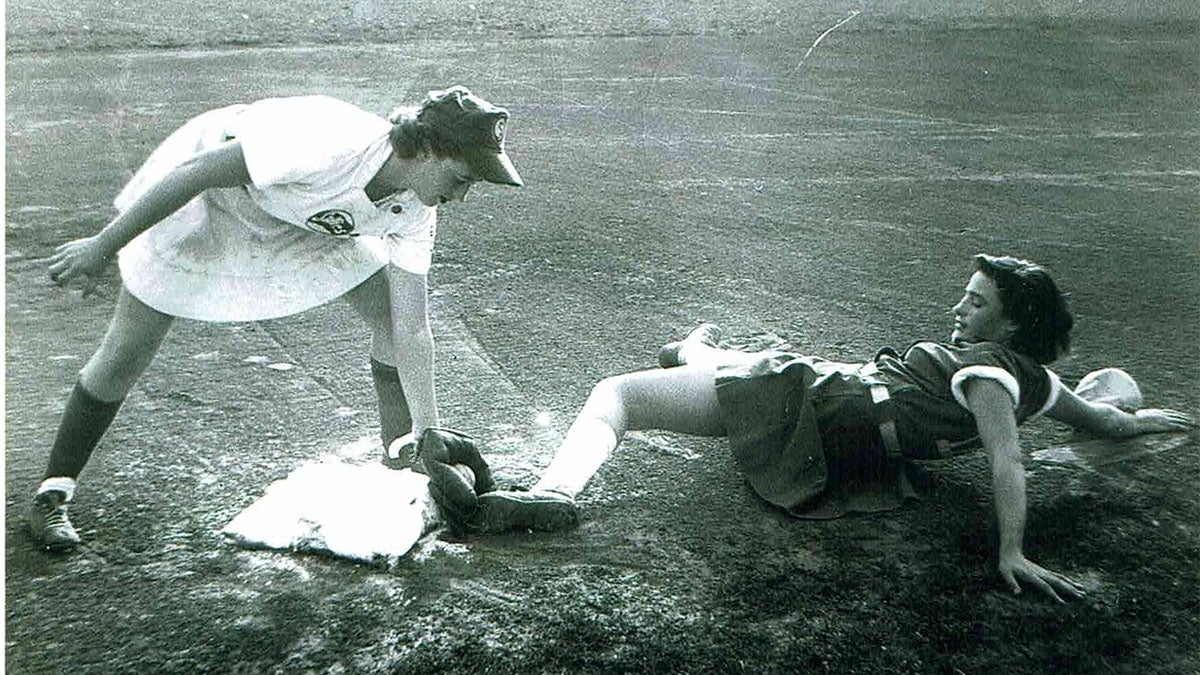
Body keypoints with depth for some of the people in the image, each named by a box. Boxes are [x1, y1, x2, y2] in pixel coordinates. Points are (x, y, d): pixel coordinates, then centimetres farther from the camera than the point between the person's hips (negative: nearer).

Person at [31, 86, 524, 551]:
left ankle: (400, 473, 10)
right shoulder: (328, 144, -40)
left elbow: (412, 330, -13)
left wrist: (429, 432, -14)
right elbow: (195, 172, -33)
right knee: (124, 355, -2)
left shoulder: (413, 211, -19)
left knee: (392, 318, -6)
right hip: (203, 204, -5)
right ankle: (53, 493, 19)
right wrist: (102, 248, -26)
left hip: (310, 218, 5)